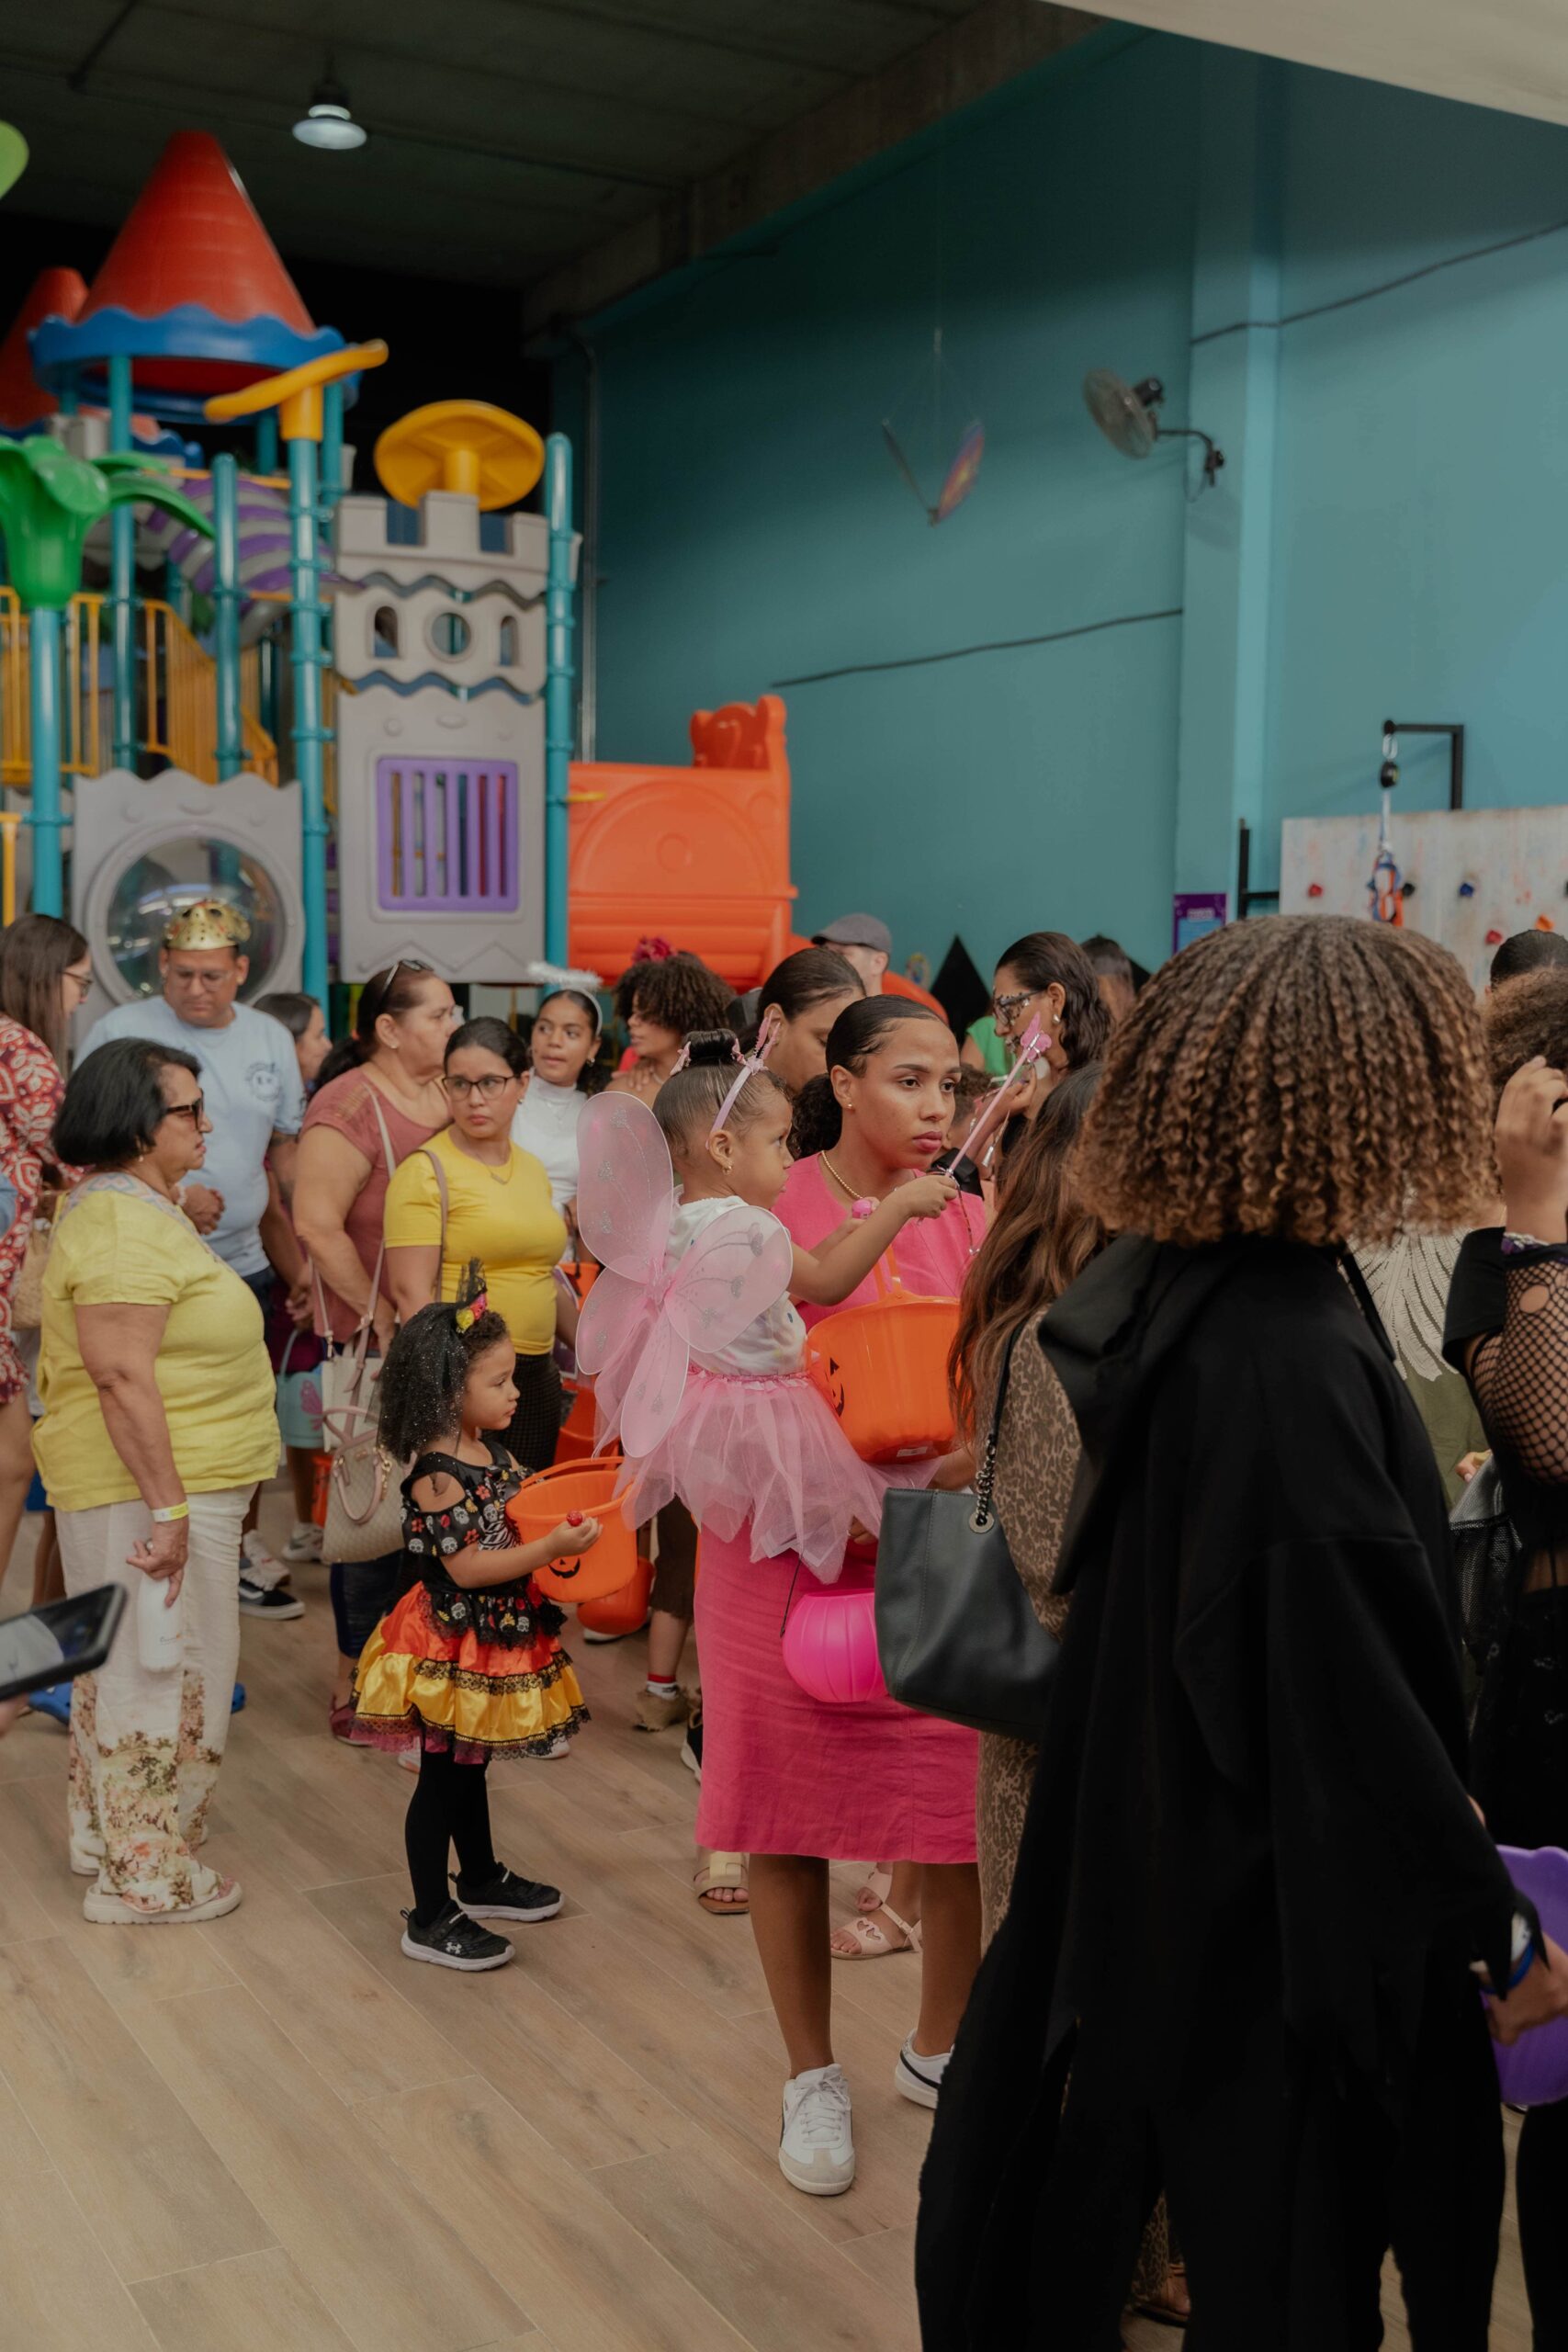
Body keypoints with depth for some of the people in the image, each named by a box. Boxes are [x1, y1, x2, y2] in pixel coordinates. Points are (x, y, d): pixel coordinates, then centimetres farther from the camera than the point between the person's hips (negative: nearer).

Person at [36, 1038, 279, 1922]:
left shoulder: (142, 1208, 12)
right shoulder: (123, 1230, -22)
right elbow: (121, 1378, -27)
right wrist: (167, 1508, -27)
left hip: (175, 1481, 11)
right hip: (152, 1485, -11)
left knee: (124, 1663, 20)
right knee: (162, 1670, 0)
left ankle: (106, 1833, 35)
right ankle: (145, 1873, 12)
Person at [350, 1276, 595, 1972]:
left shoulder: (494, 1451, 3)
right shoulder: (436, 1477, -23)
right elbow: (467, 1568, -25)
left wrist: (570, 1518, 1)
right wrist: (551, 1549, -26)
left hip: (497, 1637, 9)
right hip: (452, 1646, -9)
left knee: (470, 1766, 24)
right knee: (443, 1776, 3)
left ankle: (481, 1878, 40)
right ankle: (430, 1919, 14)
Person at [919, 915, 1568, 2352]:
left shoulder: (1160, 1285, -2)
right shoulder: (1292, 1360, -30)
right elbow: (1350, 1693, -26)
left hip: (1137, 1847, 8)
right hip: (1273, 1908, -8)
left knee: (1081, 2207, 24)